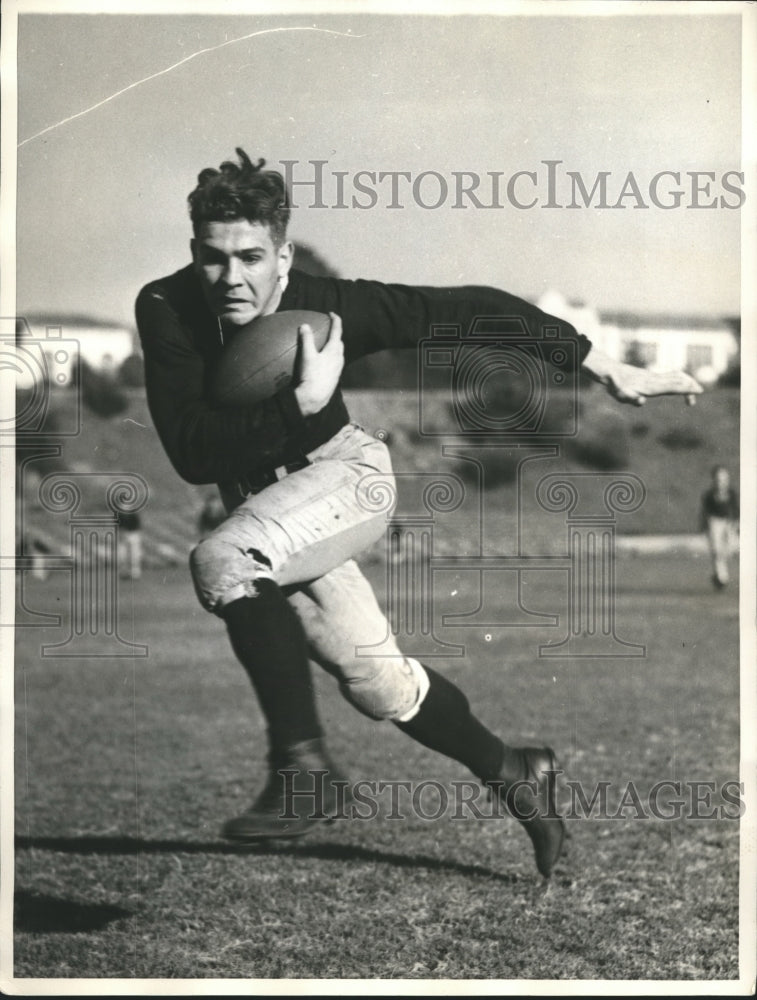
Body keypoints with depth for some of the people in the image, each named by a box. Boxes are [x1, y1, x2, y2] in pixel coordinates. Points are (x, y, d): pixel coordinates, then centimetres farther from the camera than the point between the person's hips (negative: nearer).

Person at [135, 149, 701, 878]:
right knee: (378, 688, 8)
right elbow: (191, 454, -27)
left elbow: (469, 311, -16)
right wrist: (300, 403, -37)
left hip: (343, 473, -4)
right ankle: (511, 775, 34)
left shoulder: (325, 306, -24)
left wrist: (604, 368, -13)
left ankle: (302, 767, -22)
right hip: (260, 501, 4)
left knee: (223, 560, -33)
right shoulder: (167, 311, -21)